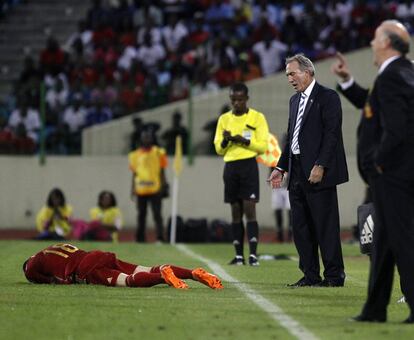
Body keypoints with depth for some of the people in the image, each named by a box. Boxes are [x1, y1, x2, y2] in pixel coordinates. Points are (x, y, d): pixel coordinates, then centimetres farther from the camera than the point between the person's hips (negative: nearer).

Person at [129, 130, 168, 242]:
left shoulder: (158, 153, 2)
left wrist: (163, 186, -2)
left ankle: (160, 238, -7)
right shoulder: (136, 155, 10)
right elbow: (134, 173, 13)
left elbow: (162, 172, 5)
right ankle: (140, 238, 15)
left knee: (157, 215, -6)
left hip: (155, 190, -3)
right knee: (141, 215, 9)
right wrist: (133, 188, 8)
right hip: (140, 190, 3)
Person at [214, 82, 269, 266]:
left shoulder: (257, 118, 1)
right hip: (230, 167, 4)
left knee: (249, 209, -12)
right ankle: (239, 255, 5)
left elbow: (263, 146, -3)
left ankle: (253, 254, -15)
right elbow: (218, 149, 11)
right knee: (235, 211, 4)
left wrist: (244, 141, -17)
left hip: (249, 166, -4)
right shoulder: (224, 119, 12)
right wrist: (225, 141, -10)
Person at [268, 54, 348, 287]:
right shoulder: (295, 100, 19)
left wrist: (320, 166, -19)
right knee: (301, 226, 8)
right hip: (297, 172, 9)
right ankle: (311, 275, 12)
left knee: (325, 224, -7)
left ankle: (334, 275, -3)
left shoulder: (327, 97, -6)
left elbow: (332, 134, -14)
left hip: (318, 172, -9)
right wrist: (281, 167, 15)